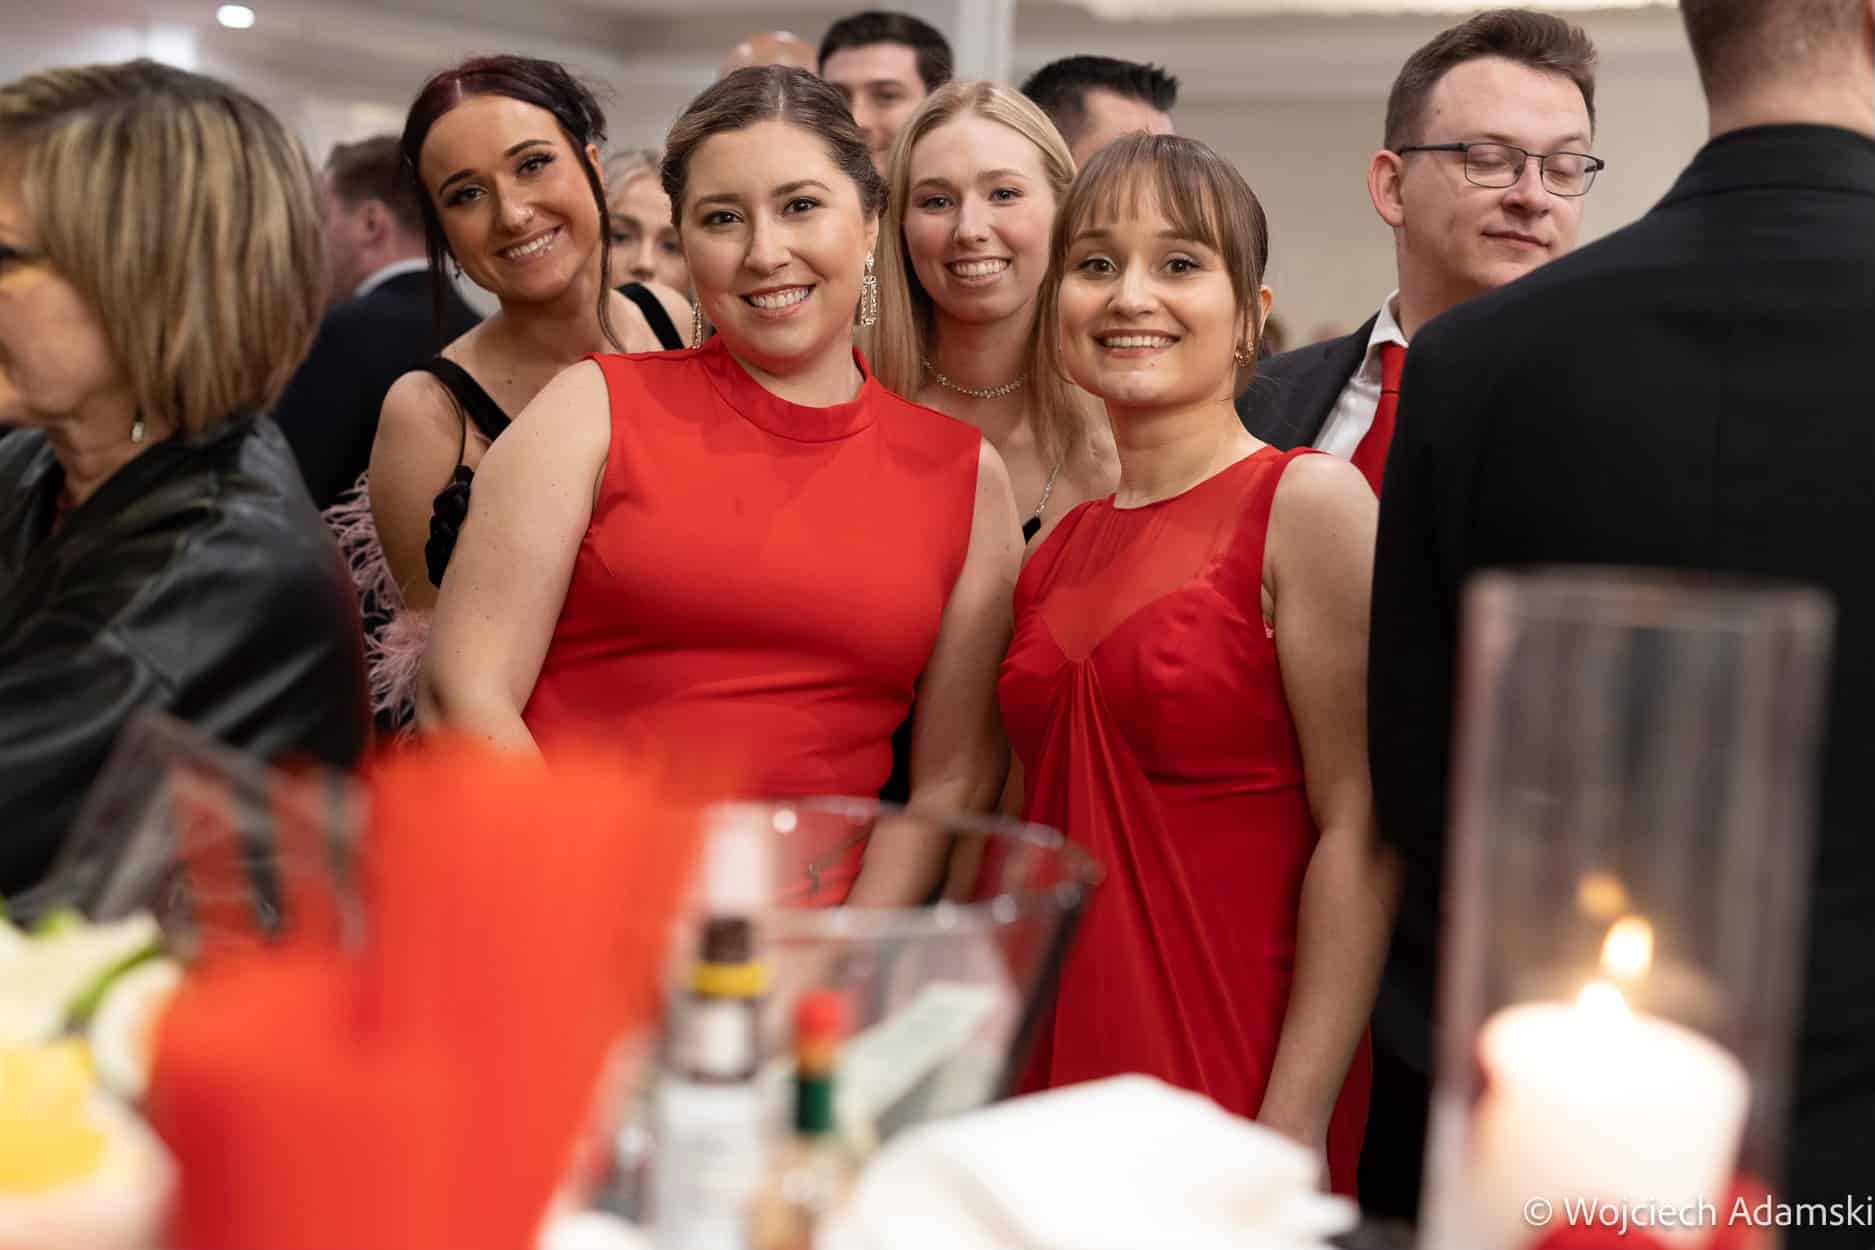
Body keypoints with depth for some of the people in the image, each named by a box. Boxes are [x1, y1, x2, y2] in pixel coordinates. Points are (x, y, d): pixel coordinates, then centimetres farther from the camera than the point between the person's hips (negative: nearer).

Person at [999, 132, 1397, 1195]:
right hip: (1051, 1055, 5)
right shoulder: (1060, 545, 8)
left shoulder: (1309, 501, -9)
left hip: (1230, 1076, -5)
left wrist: (1296, 1124, -18)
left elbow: (1358, 830, -14)